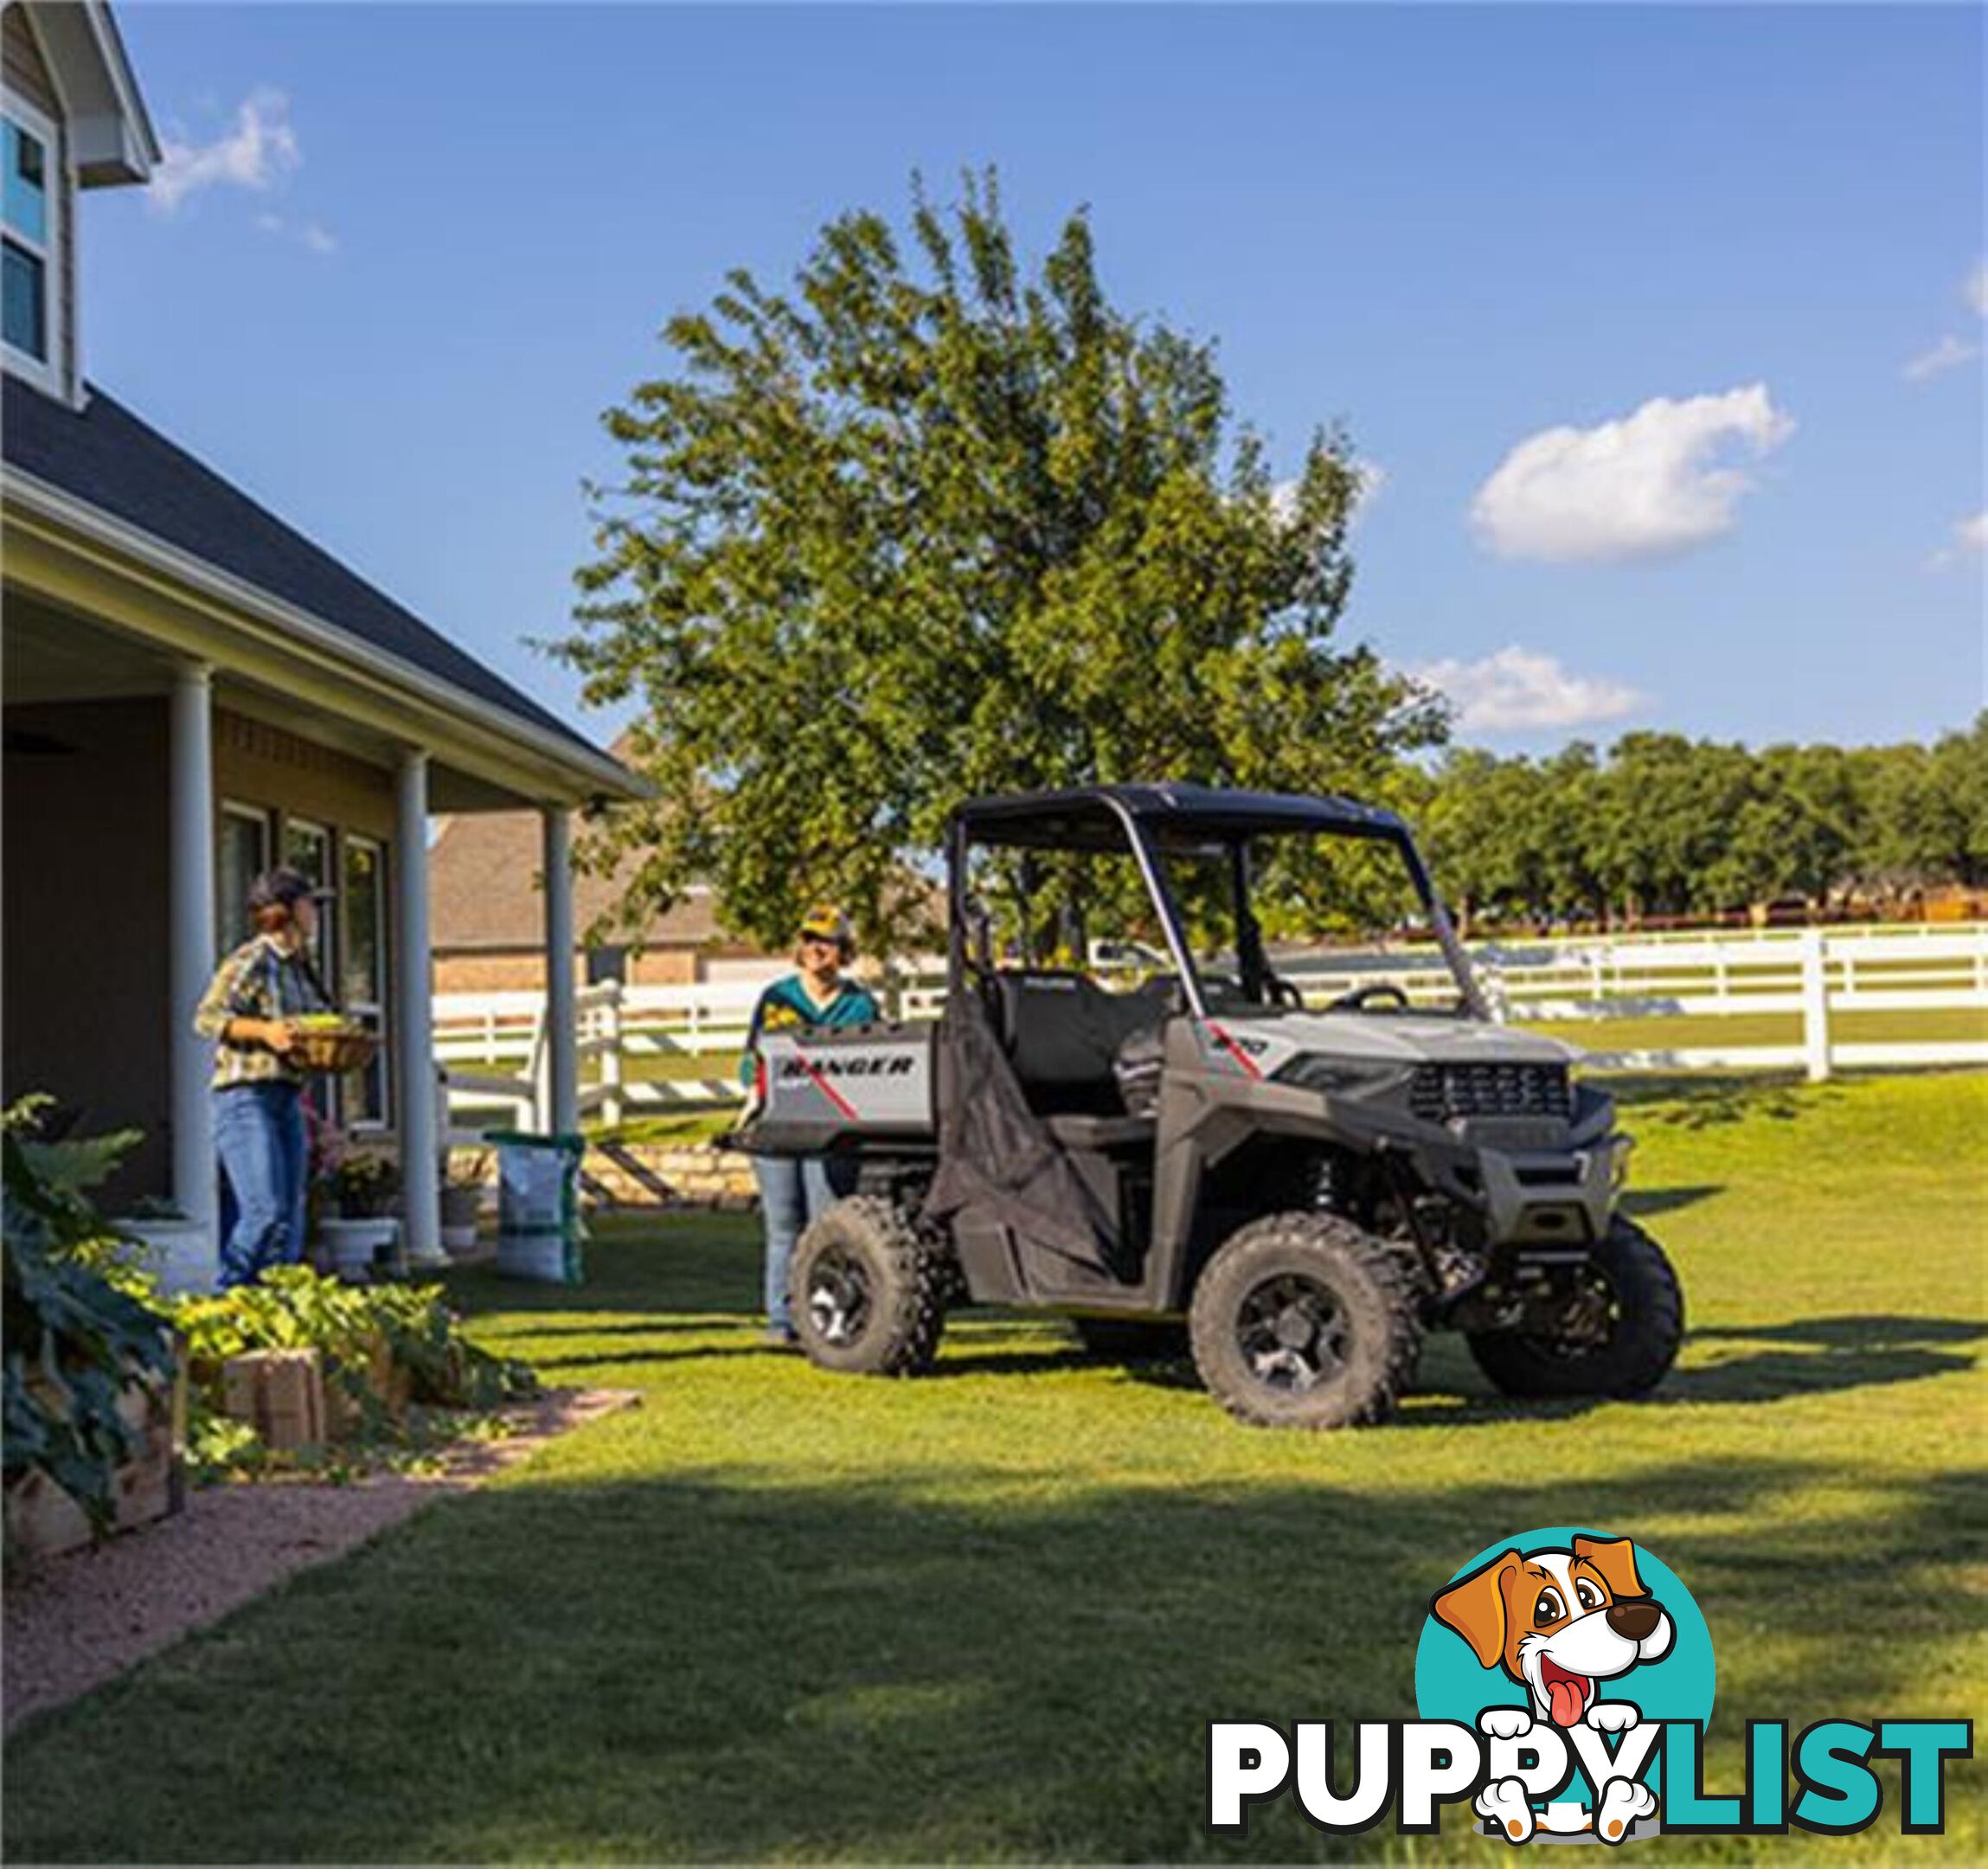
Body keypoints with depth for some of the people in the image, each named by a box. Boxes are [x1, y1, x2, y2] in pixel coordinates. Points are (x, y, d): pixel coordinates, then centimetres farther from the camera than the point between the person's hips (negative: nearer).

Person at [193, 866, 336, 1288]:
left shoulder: (299, 969, 17)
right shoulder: (251, 961, -8)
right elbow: (207, 1018, -14)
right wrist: (264, 1031, -24)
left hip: (288, 1100, 9)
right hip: (246, 1097, -9)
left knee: (291, 1217, 5)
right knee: (265, 1211, -16)